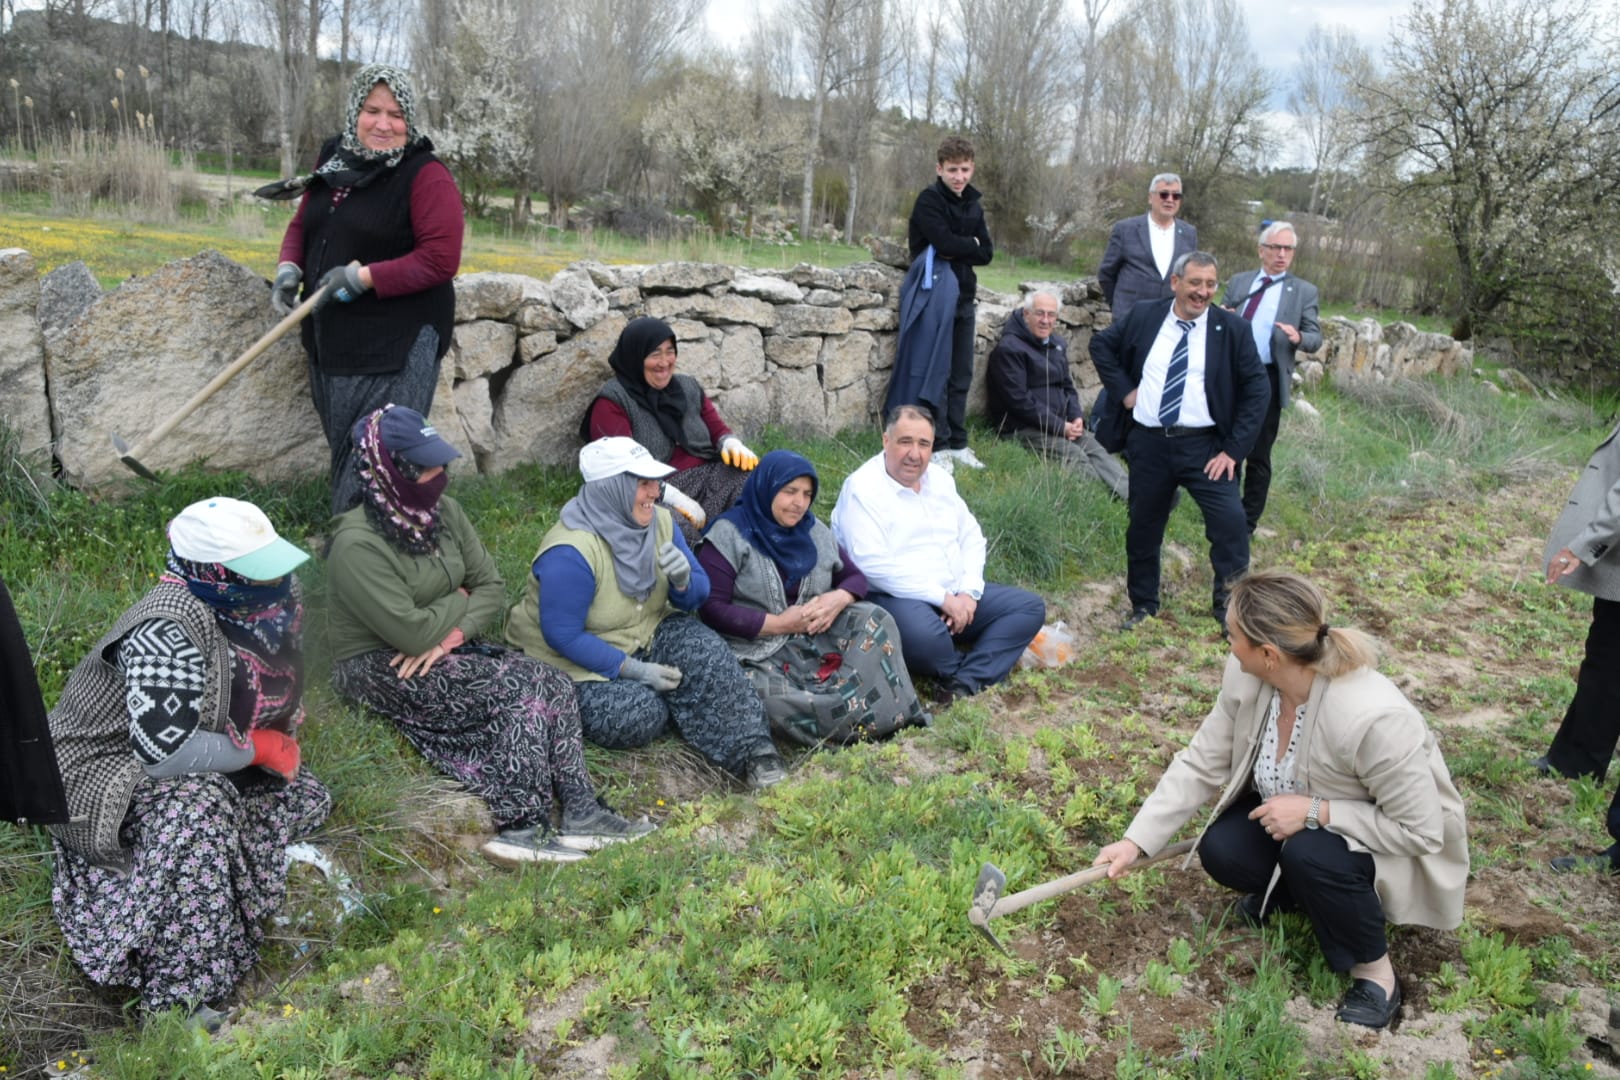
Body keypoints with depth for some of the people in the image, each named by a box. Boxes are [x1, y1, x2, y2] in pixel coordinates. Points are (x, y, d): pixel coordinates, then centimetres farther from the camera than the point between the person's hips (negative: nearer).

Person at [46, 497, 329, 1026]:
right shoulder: (168, 634, -33)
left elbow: (279, 685, 10)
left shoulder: (278, 595, -9)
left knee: (305, 799, 1)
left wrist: (281, 739, -7)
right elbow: (164, 753, -36)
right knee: (196, 803, -36)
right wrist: (259, 747, -23)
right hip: (106, 768, -8)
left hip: (199, 750, 9)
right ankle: (183, 990, -24)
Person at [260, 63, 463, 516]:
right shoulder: (332, 161, 10)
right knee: (343, 452, 18)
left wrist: (363, 277, -22)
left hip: (396, 346, -8)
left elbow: (441, 258, -19)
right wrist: (289, 267, -1)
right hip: (330, 341, 8)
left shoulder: (426, 175, -12)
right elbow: (302, 224, 20)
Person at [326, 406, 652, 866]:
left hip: (446, 649, 7)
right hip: (378, 668, -7)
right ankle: (524, 828, -17)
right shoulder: (357, 544, -21)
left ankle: (578, 812, -18)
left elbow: (492, 586, 2)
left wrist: (452, 634, -16)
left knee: (552, 684, -15)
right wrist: (460, 600, -7)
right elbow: (413, 633, -25)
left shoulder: (443, 511, 2)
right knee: (516, 690, -23)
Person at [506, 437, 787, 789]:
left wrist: (683, 581, -25)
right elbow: (563, 636, -25)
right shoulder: (569, 553, -27)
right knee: (637, 716, -30)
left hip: (645, 635, 5)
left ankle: (752, 750, -22)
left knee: (704, 652, -23)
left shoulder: (658, 522, -6)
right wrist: (633, 670, -26)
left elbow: (696, 596, 0)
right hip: (580, 662, -5)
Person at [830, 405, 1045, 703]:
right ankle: (980, 670, -7)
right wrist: (943, 598, -21)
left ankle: (966, 683, -20)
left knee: (1030, 607, -1)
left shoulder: (939, 479, 12)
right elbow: (873, 565, -22)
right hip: (894, 599, -8)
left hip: (956, 596, 8)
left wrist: (969, 591, -5)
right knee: (922, 631, -40)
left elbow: (971, 538, 15)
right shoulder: (863, 489, -12)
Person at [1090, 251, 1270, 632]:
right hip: (1148, 444, 2)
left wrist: (1233, 449, -10)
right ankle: (1143, 606, 30)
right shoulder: (1143, 317, 3)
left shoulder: (1232, 329, -3)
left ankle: (1230, 609, 4)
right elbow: (1101, 344, 17)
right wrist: (1122, 388, 3)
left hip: (1205, 446, -2)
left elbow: (1256, 390, -3)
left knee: (1230, 522, -13)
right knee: (1143, 527, 11)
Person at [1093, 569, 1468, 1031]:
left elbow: (1421, 831, -28)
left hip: (1396, 848, -5)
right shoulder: (1247, 676, -22)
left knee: (1309, 854, -34)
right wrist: (1136, 840, -17)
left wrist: (1314, 811, -35)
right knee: (1221, 851, -18)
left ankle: (1376, 972, -6)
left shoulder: (1373, 717, -40)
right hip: (1294, 812, 5)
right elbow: (1201, 764, -13)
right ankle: (1291, 890, 16)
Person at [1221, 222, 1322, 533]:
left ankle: (1248, 521, 15)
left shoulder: (1304, 291, 1)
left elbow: (1316, 338, -3)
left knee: (1258, 454, 3)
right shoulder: (1239, 282, 9)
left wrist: (1299, 337, -25)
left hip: (1267, 379, -3)